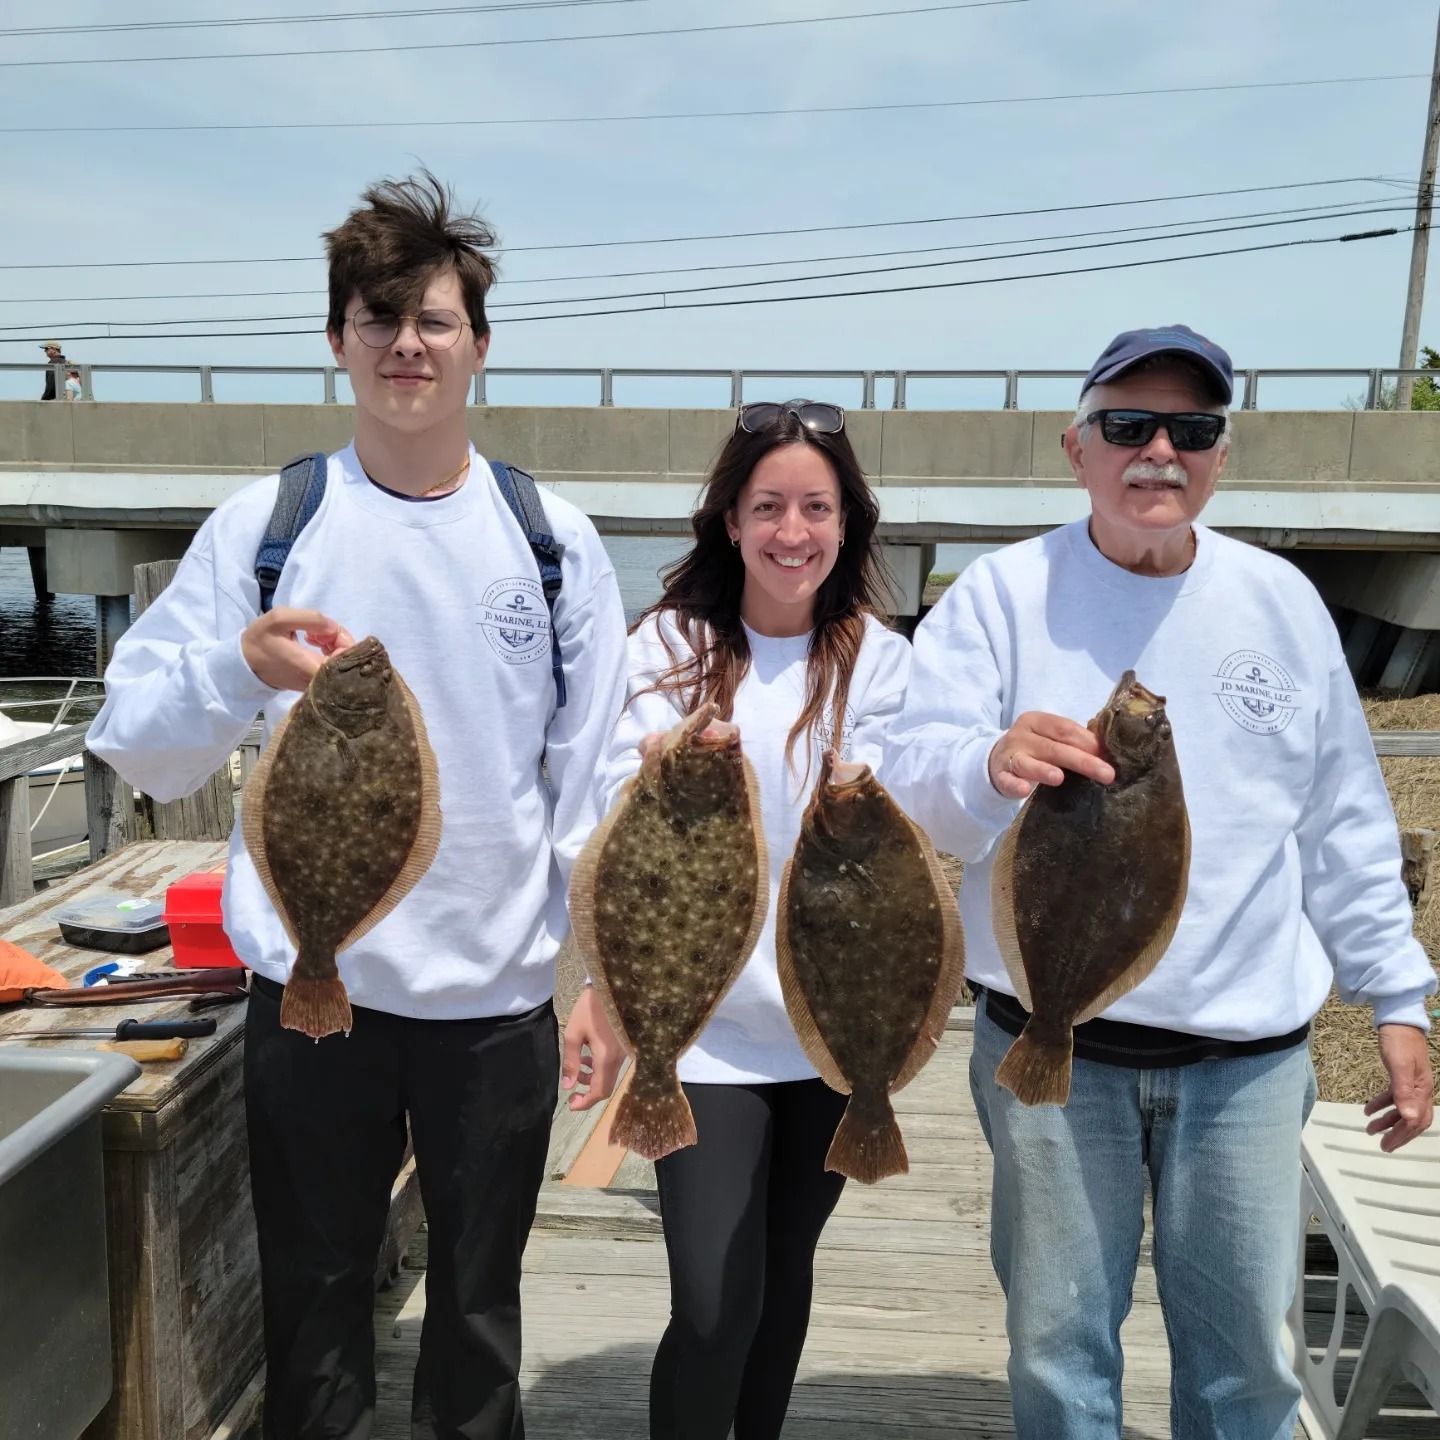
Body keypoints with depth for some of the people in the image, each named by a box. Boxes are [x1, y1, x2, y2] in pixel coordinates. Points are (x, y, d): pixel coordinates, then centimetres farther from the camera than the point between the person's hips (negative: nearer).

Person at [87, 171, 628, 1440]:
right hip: (312, 989, 0)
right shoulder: (262, 525, -2)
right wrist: (239, 668, -23)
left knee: (480, 1307, 17)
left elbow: (594, 774, 2)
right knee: (314, 1305, 15)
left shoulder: (554, 541, 0)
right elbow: (137, 749, -3)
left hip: (499, 997, 1)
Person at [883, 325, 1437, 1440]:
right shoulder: (1002, 594, -5)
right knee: (1059, 1346, 11)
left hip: (1248, 1048, 3)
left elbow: (1346, 824, 10)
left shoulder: (1280, 600, 5)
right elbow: (912, 780, -15)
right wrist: (990, 766, -36)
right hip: (1051, 1043, -2)